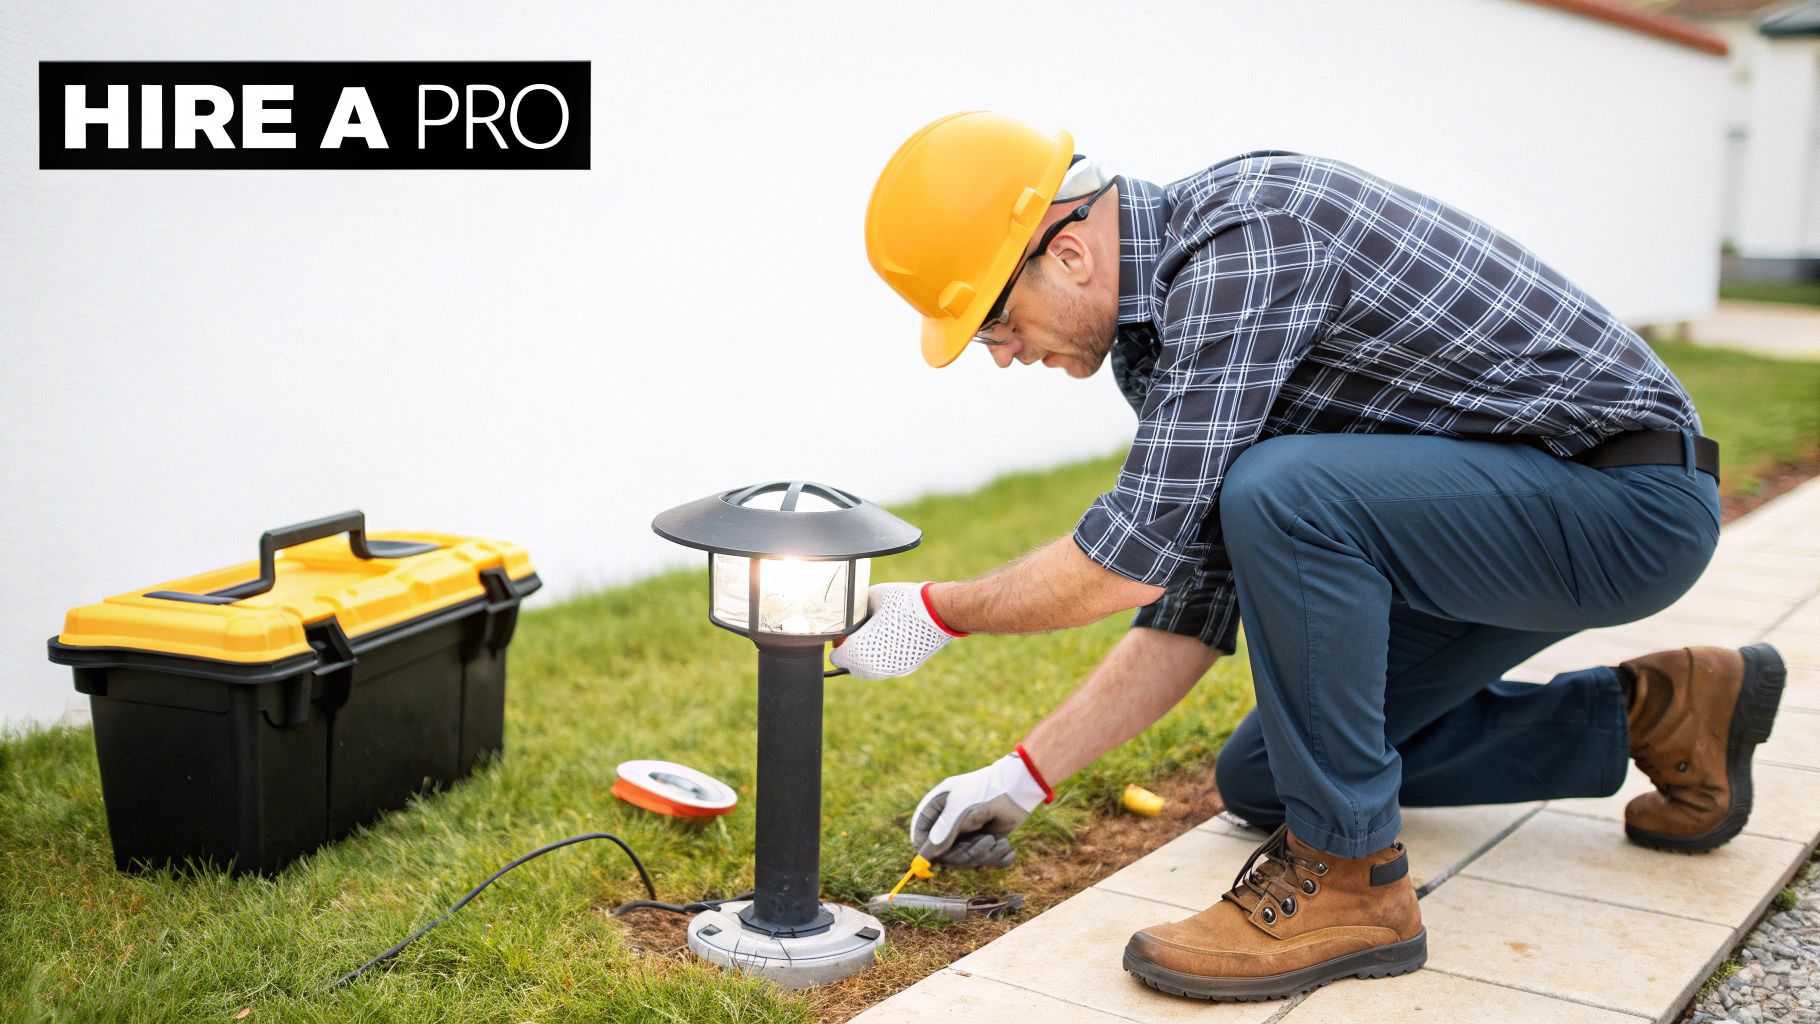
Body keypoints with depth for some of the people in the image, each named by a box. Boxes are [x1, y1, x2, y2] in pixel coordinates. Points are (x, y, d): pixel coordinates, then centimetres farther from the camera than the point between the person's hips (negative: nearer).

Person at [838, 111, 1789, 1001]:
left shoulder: (1240, 238, -26)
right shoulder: (1165, 310, 4)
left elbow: (1134, 558, -29)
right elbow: (1193, 599, 8)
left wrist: (936, 612, -13)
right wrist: (1026, 775, 7)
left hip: (1630, 496, -10)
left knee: (1281, 495, -33)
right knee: (1258, 779, 13)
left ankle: (1348, 875, -14)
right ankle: (1648, 712, 19)